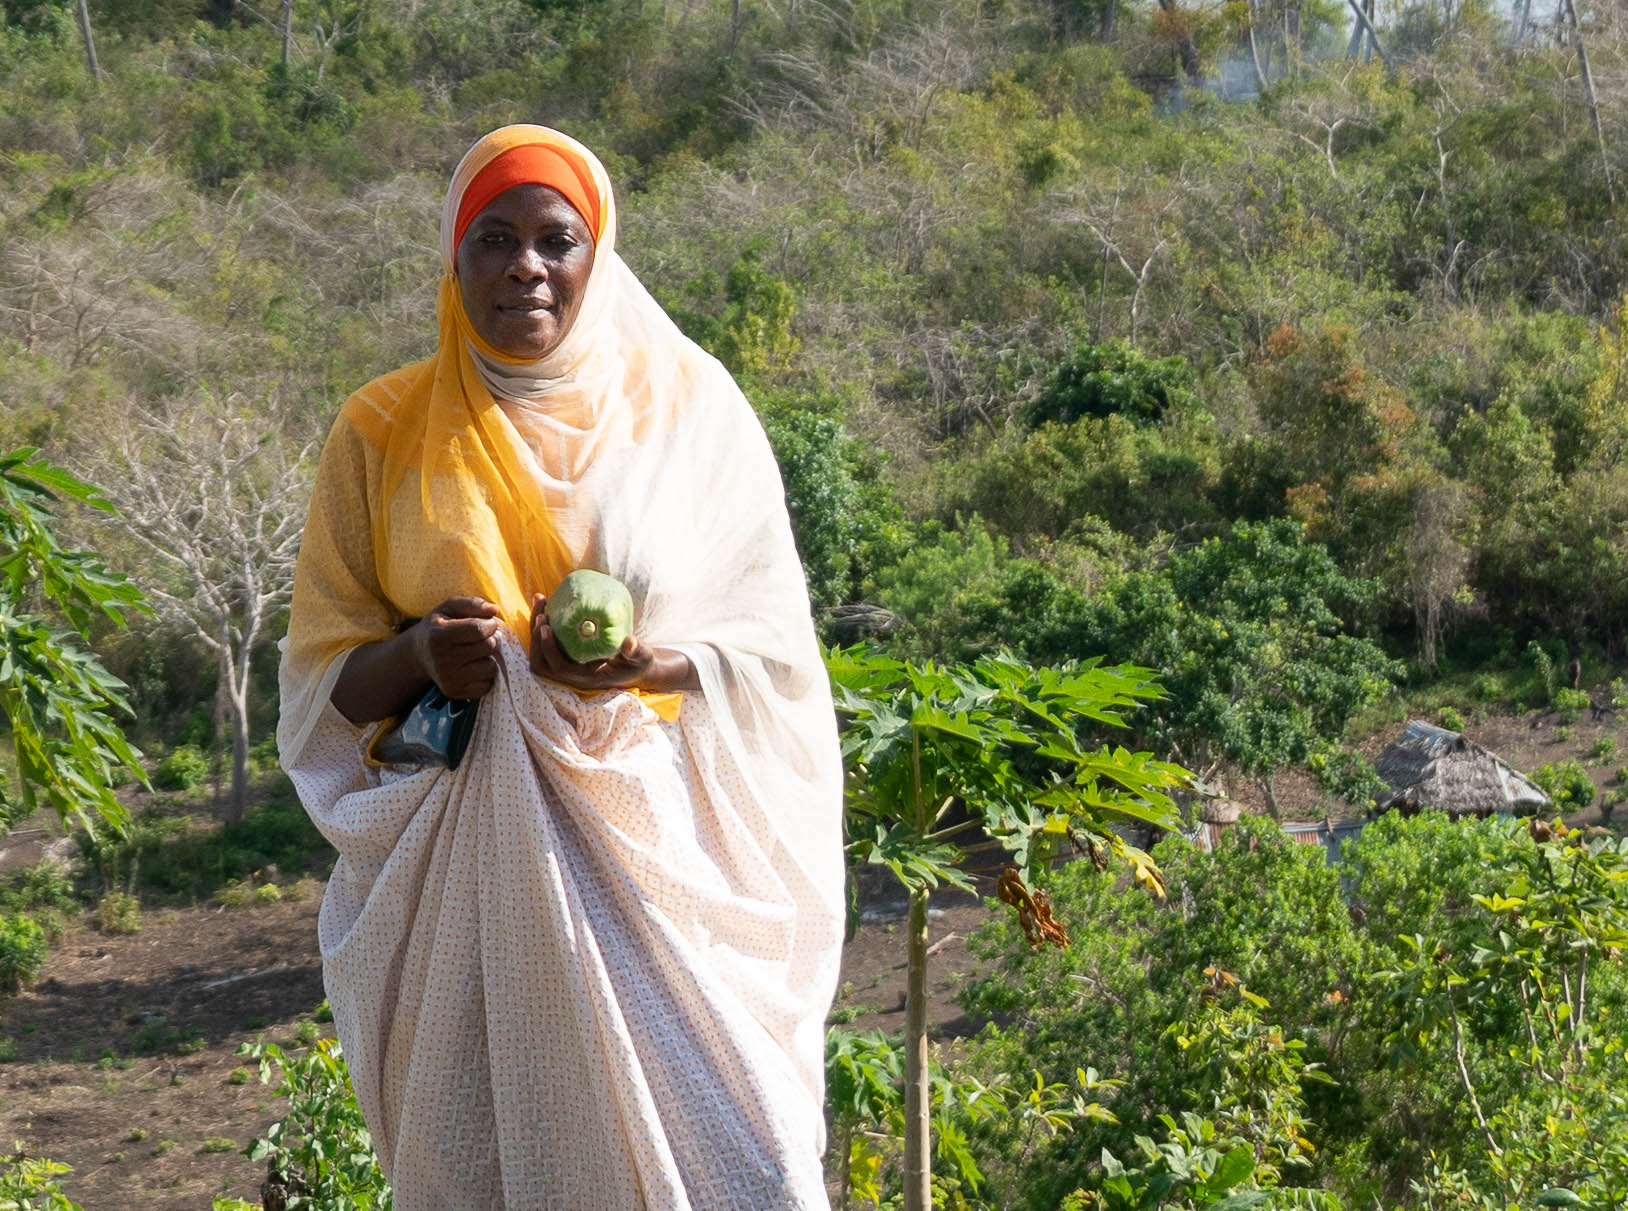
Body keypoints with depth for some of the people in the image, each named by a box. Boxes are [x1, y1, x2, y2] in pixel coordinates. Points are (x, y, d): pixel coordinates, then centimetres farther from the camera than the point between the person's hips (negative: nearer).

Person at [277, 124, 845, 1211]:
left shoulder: (691, 407, 4)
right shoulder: (383, 434, 6)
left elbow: (774, 646, 4)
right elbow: (322, 681, 9)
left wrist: (649, 663, -16)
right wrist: (417, 655, -13)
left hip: (664, 845, 0)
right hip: (466, 867, 1)